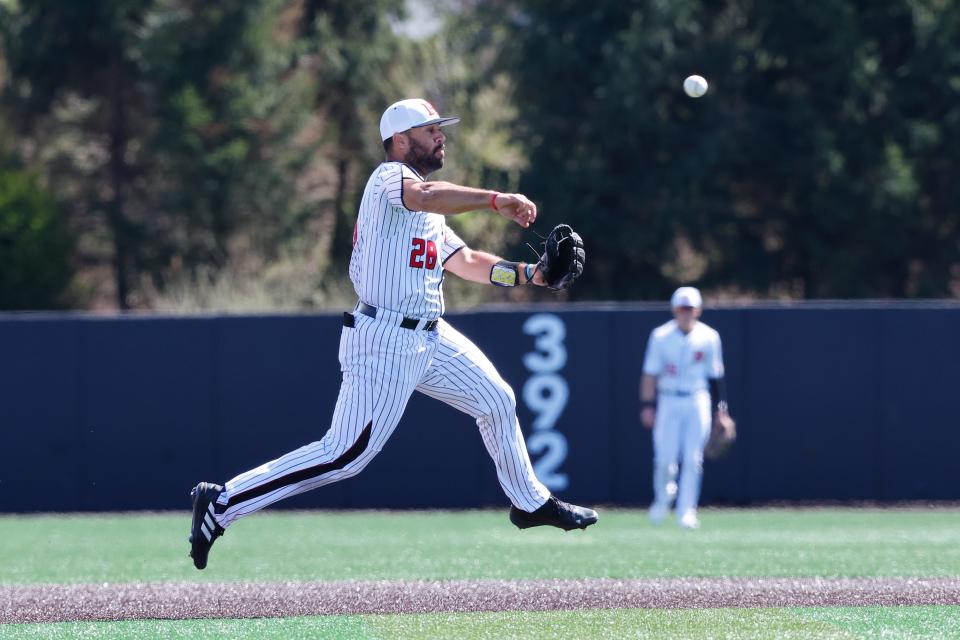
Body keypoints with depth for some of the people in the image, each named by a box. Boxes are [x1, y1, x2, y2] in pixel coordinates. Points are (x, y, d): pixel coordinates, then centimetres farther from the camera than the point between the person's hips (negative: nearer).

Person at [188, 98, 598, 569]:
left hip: (430, 337, 10)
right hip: (384, 343, -10)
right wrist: (495, 200, -35)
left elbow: (465, 262, 20)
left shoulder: (431, 212, 21)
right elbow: (425, 196, -32)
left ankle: (529, 502, 37)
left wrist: (525, 274, 7)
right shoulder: (389, 177, -10)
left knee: (498, 401, 17)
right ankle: (222, 503, -8)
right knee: (346, 455, -12)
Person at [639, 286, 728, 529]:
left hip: (698, 402, 1)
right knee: (665, 457, -6)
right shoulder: (661, 336, -1)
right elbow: (650, 374, -1)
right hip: (669, 402, -1)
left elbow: (715, 375, 9)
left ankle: (686, 511, -1)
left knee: (692, 459, -6)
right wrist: (647, 406, -8)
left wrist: (720, 406, 6)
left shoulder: (709, 337, 3)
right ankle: (663, 496, 23)